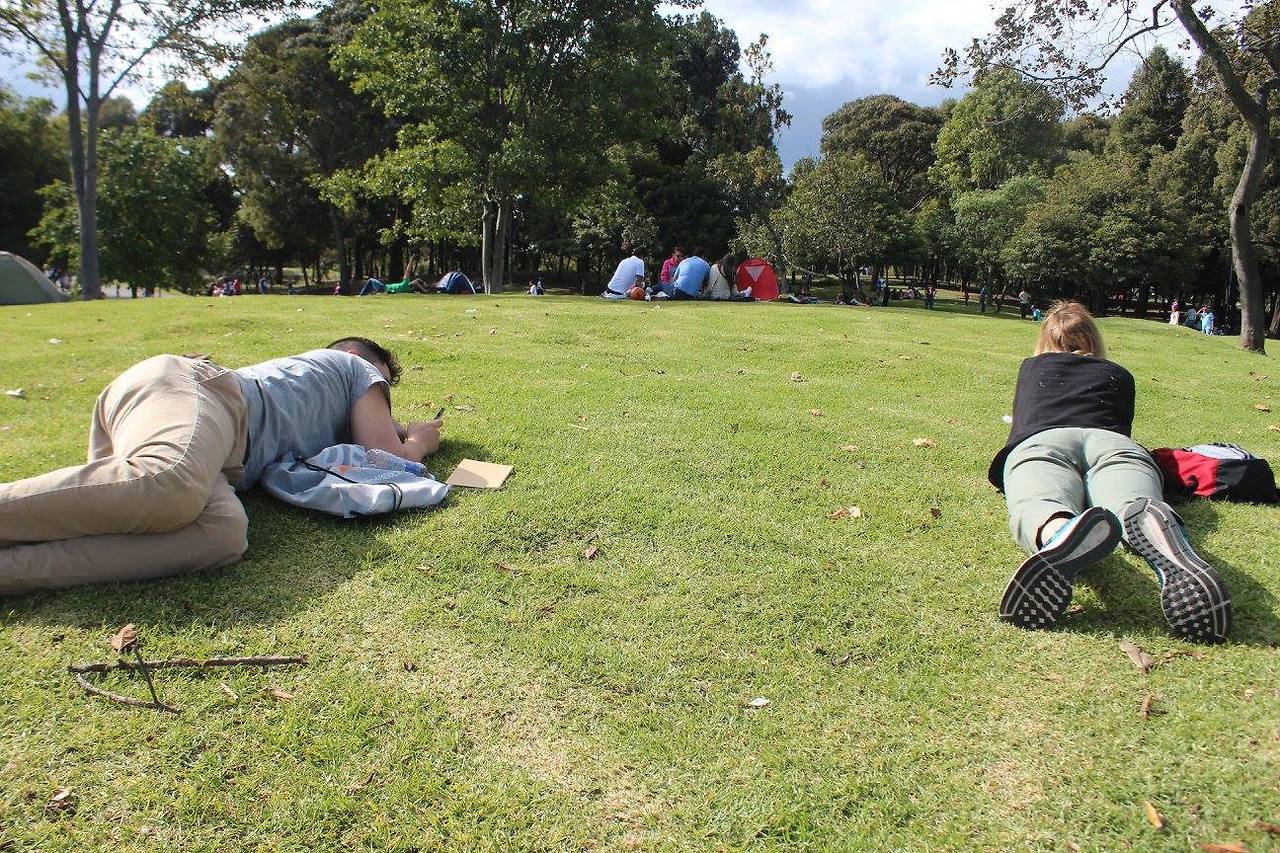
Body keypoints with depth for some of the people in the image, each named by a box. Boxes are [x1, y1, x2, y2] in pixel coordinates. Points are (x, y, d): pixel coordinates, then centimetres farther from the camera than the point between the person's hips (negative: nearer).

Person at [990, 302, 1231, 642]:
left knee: (1039, 502, -33)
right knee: (1134, 501, -29)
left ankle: (1059, 532, -71)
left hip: (1040, 440, -1)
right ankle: (1156, 526, -67)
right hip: (1114, 443, 1)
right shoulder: (1119, 375, 38)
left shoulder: (1032, 367, 38)